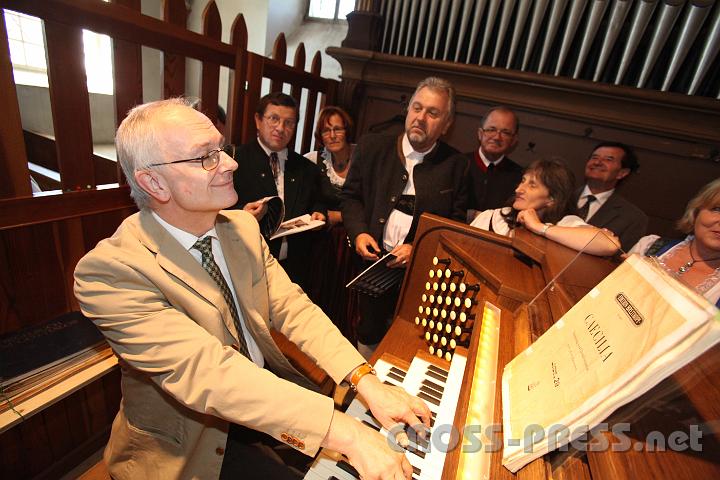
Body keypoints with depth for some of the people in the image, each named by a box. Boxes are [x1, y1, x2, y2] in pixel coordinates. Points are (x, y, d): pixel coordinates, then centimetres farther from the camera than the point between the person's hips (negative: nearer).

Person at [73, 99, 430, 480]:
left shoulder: (242, 226, -4)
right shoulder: (109, 270, -24)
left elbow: (289, 306, -10)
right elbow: (204, 370, -34)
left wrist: (368, 384, -21)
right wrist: (346, 434, -38)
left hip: (267, 389, 5)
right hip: (196, 439, -4)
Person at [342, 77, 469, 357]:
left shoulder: (456, 166, -4)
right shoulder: (371, 148, 0)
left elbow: (457, 223, -2)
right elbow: (351, 196, 6)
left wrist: (418, 248, -16)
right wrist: (358, 232, -11)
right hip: (372, 261, 2)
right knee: (369, 336, 20)